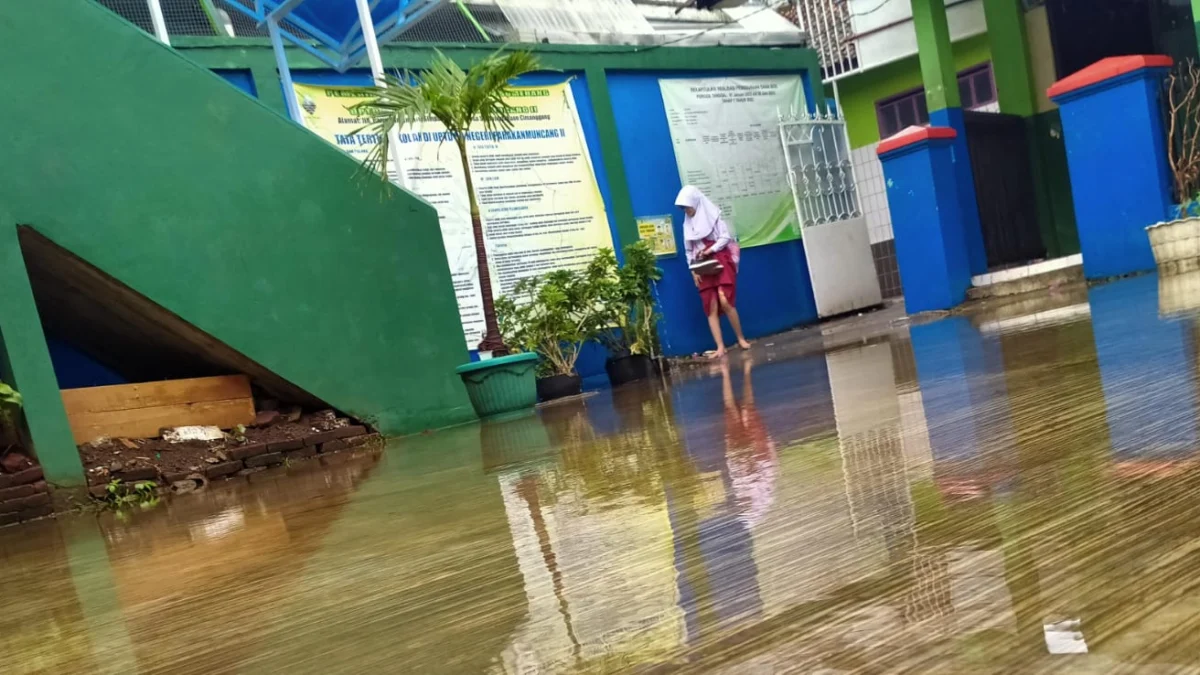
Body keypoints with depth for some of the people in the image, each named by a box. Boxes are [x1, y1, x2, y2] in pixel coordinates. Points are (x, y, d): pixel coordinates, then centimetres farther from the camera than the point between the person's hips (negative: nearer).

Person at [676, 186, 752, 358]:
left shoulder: (713, 215, -2)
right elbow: (688, 250, 12)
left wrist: (709, 250, -19)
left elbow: (726, 237, -8)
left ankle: (741, 338, 0)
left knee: (725, 302, -17)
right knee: (711, 308, -4)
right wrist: (693, 270, 2)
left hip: (721, 263, -5)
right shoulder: (688, 224, 13)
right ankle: (720, 347, -5)